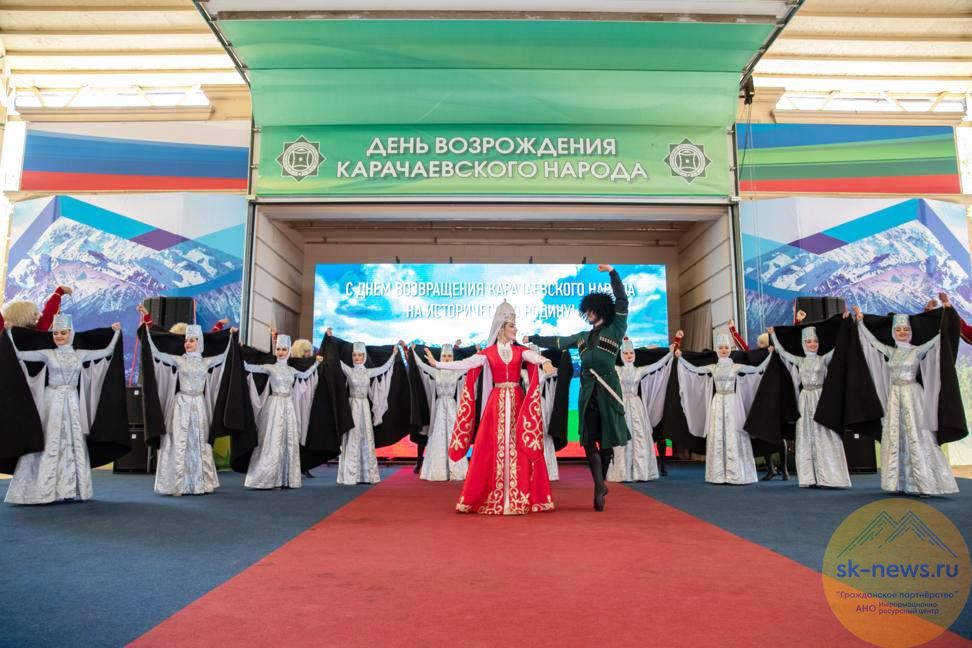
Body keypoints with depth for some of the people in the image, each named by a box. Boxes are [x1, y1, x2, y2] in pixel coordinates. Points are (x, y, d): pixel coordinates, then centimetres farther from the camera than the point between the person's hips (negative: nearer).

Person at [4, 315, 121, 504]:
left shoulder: (80, 354, 8)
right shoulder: (48, 354, 1)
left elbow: (107, 351, 10)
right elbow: (19, 354, -5)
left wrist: (116, 332, 14)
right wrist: (8, 332, -7)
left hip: (72, 404, 3)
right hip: (52, 403, -3)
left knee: (74, 445, 4)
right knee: (50, 445, -3)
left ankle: (69, 488, 12)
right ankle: (45, 490, 3)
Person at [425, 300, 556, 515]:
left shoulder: (520, 350, 5)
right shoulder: (488, 352, 4)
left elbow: (534, 356, -16)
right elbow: (465, 364, -4)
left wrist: (544, 361, -39)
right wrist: (437, 364, -10)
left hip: (517, 402, 1)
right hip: (497, 403, -1)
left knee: (519, 448, -1)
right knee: (493, 448, 0)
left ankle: (519, 498, 6)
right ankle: (492, 499, 8)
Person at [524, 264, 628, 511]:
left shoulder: (615, 330, 7)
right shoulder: (583, 337, 20)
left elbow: (622, 303, 0)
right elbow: (557, 342, 26)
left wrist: (612, 273, -1)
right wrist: (533, 339, 28)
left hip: (608, 389, -4)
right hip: (588, 391, 4)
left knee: (606, 440, 2)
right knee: (589, 441, -4)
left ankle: (600, 485, 13)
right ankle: (600, 486, -3)